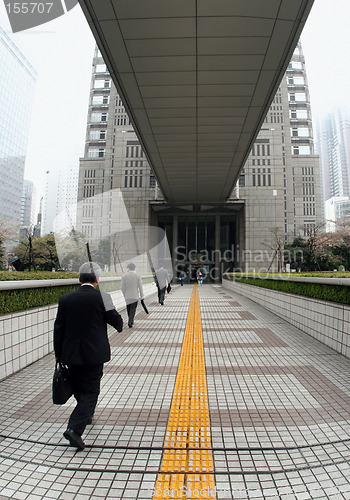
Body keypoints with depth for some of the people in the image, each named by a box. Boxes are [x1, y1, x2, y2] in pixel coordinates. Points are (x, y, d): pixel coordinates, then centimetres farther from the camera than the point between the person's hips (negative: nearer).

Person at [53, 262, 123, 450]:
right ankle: (75, 428, -1)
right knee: (90, 391, 9)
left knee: (78, 389, 24)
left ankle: (86, 415, 46)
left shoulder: (65, 299, -2)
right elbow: (116, 320, -7)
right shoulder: (101, 298, -14)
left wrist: (59, 354, 11)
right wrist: (119, 326, 17)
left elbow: (58, 328, 1)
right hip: (94, 354, -5)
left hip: (71, 354, 5)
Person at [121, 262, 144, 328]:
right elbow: (140, 287, -6)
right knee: (133, 309, 5)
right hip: (135, 296, -1)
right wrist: (142, 296, 2)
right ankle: (130, 322, -5)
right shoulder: (138, 276, -5)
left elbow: (122, 288, -2)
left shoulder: (124, 276, -4)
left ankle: (130, 321, 29)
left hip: (127, 296, 2)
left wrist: (125, 295, 14)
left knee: (129, 310, 17)